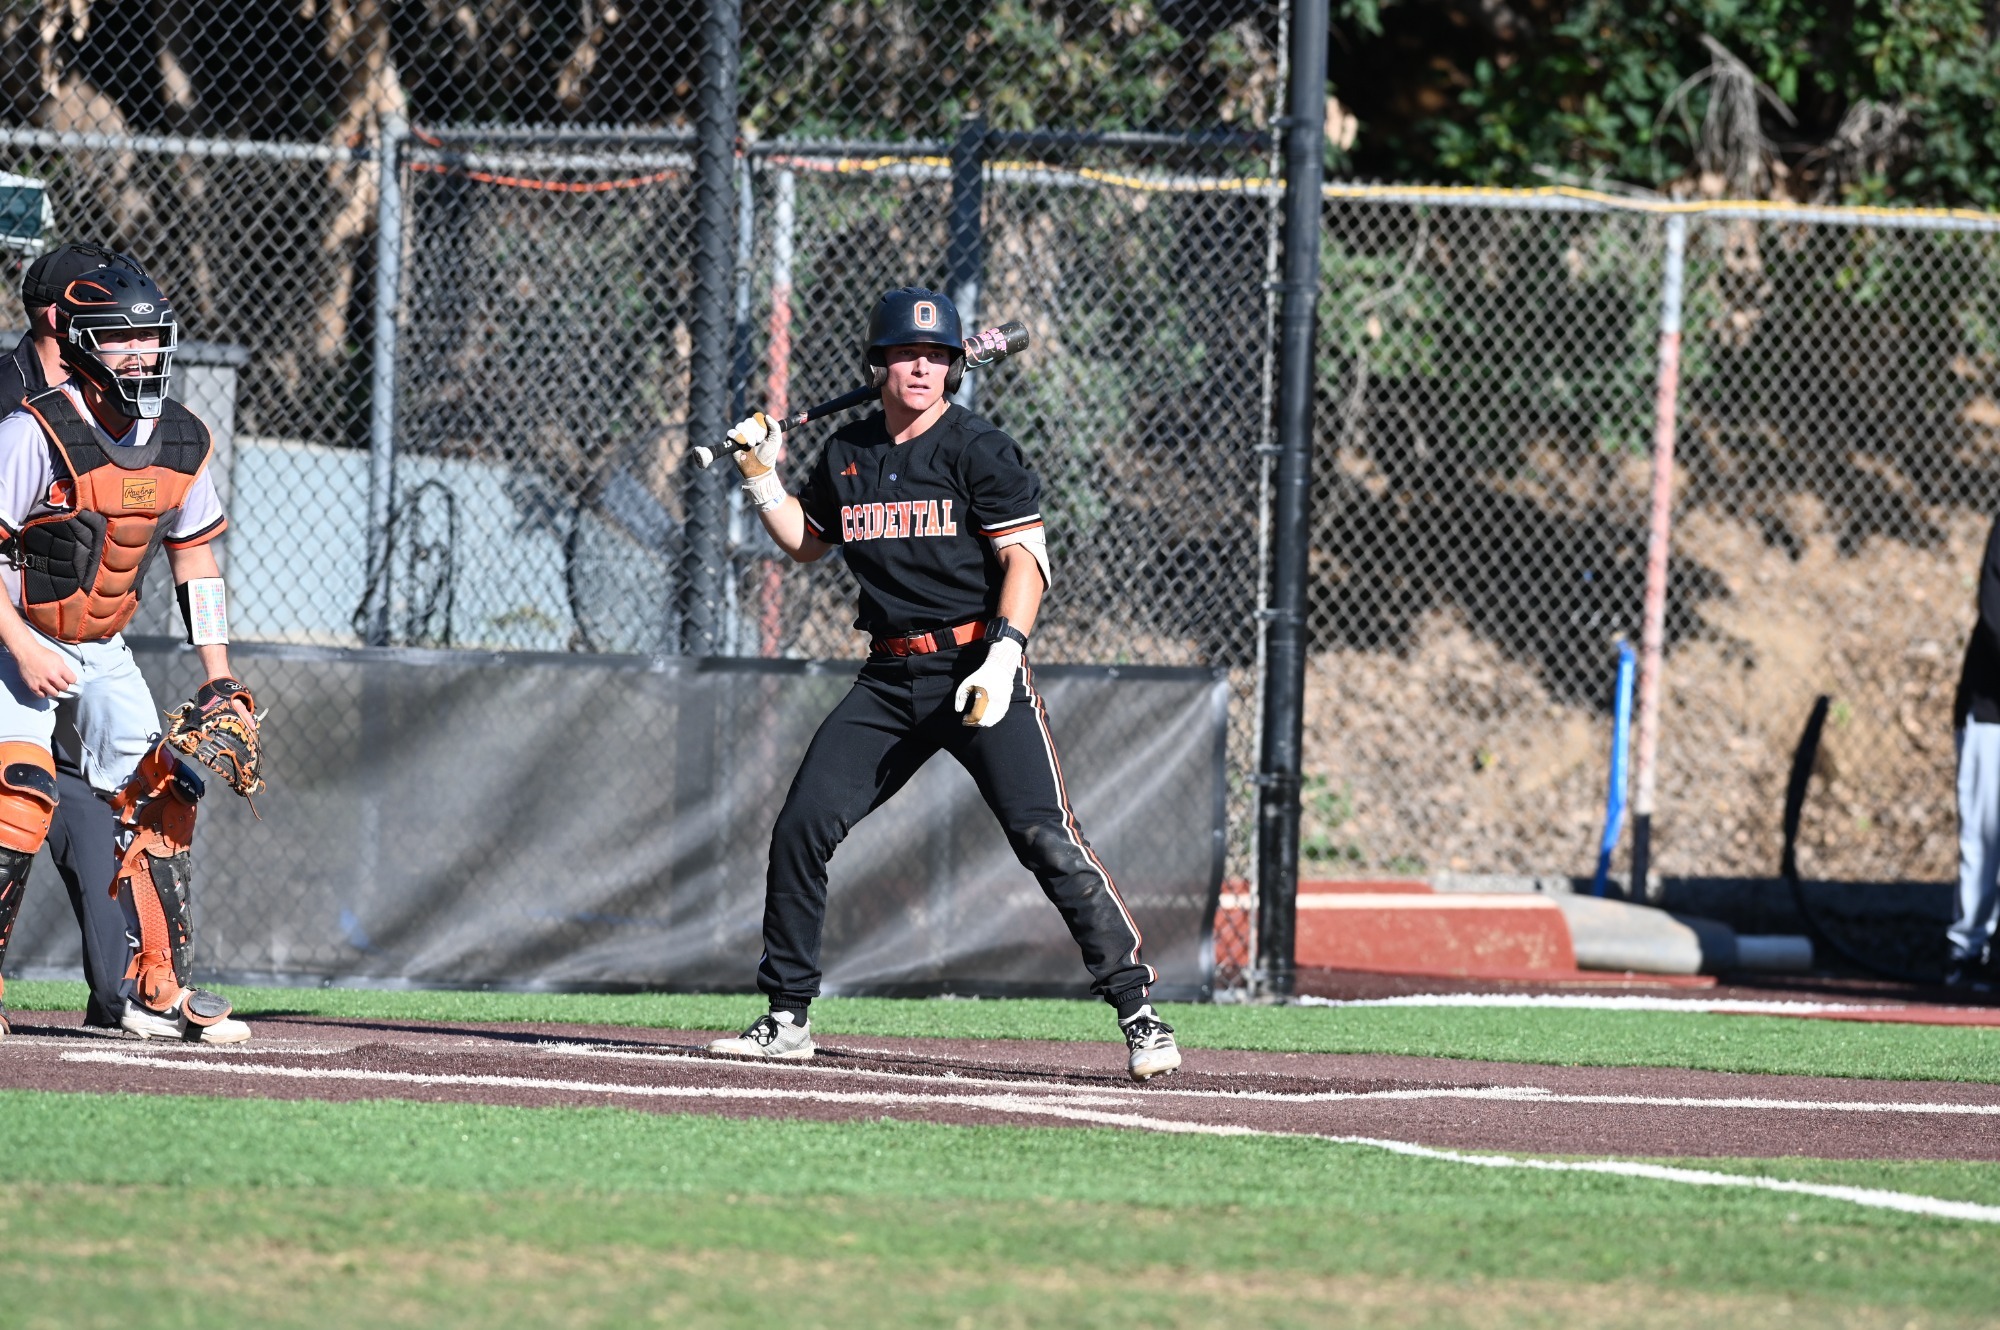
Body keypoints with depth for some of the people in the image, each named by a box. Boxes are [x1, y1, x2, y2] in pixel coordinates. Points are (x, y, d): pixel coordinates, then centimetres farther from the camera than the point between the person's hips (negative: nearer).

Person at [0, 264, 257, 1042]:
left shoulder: (183, 443, -2)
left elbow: (195, 555, 9)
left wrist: (219, 678, 5)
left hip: (103, 650, 7)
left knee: (161, 799, 2)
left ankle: (159, 991, 12)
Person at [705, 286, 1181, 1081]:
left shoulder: (977, 450, -7)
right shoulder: (847, 455, 11)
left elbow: (1026, 557, -12)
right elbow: (806, 542, 28)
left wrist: (1003, 657, -23)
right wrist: (762, 478, 12)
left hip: (977, 661, -6)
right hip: (889, 679, 6)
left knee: (1044, 837, -16)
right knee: (801, 826, 0)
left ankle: (1137, 1012, -13)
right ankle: (787, 1019, 12)